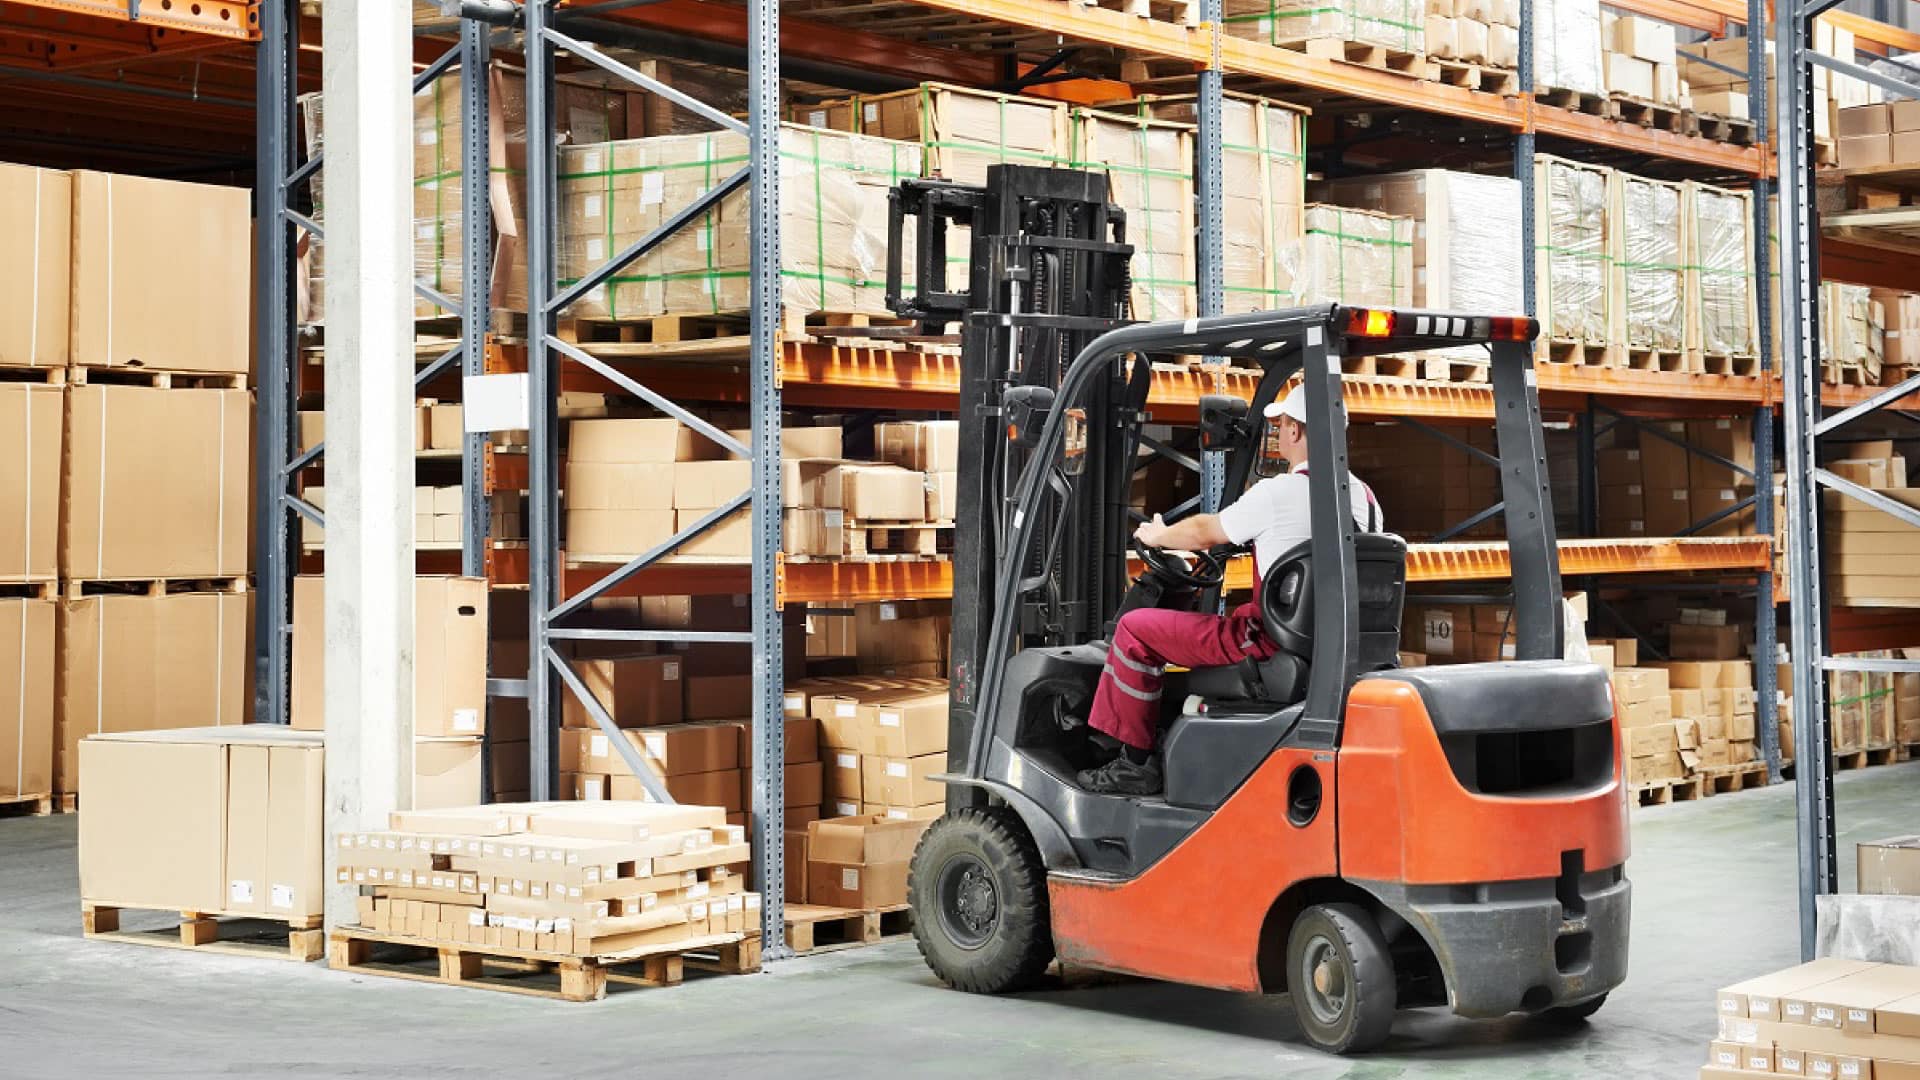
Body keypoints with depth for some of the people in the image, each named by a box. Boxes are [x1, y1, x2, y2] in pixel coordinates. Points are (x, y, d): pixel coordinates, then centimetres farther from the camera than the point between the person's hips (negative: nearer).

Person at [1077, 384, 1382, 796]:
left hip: (1272, 641, -9)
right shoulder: (1365, 497, 6)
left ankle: (1135, 762, 5)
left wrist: (1156, 536, 18)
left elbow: (1204, 533, -2)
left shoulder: (1279, 492, -16)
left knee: (1136, 628, 1)